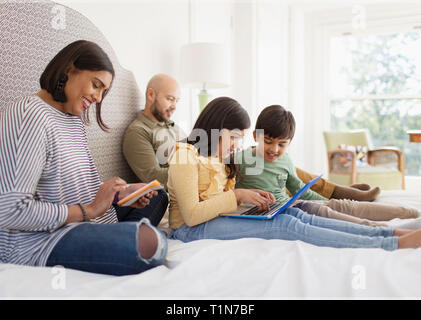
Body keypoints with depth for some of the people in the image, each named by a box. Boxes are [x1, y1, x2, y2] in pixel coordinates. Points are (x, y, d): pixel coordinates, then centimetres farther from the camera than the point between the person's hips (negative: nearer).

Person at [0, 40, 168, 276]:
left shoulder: (75, 120, 14)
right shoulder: (29, 115, -16)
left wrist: (120, 192, 1)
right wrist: (89, 210, -19)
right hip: (40, 240, -10)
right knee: (151, 243, -29)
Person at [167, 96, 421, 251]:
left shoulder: (217, 157, 17)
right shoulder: (185, 156, -12)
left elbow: (222, 198, 13)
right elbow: (191, 214, -19)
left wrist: (249, 195, -5)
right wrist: (237, 195, -18)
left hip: (219, 218, 8)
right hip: (192, 229, -8)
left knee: (294, 214, -14)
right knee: (285, 225, -24)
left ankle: (391, 233, -19)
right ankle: (394, 244, -26)